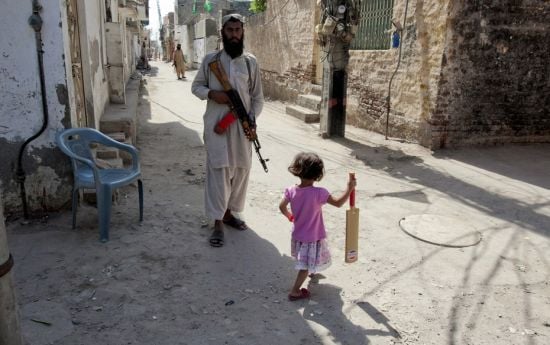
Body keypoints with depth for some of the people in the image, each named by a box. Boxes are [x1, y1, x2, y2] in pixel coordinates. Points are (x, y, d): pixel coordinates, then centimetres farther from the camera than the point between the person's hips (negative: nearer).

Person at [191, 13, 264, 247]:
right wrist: (211, 93, -12)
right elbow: (196, 86, 9)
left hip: (241, 126, 3)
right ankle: (218, 223, 2)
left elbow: (257, 98, 7)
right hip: (217, 125, -3)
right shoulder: (210, 60, 2)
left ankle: (229, 212, 28)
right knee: (218, 171, -5)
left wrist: (252, 119, -8)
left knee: (241, 170, 9)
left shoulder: (251, 62, 5)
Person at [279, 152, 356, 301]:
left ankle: (312, 271, 59)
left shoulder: (291, 191, -13)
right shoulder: (319, 193, -29)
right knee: (307, 265, 9)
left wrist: (290, 216, 18)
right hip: (313, 237, -6)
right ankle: (294, 291, 14)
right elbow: (338, 203, -25)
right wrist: (349, 188, -14)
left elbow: (282, 207, -1)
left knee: (305, 262, 33)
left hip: (297, 234, 6)